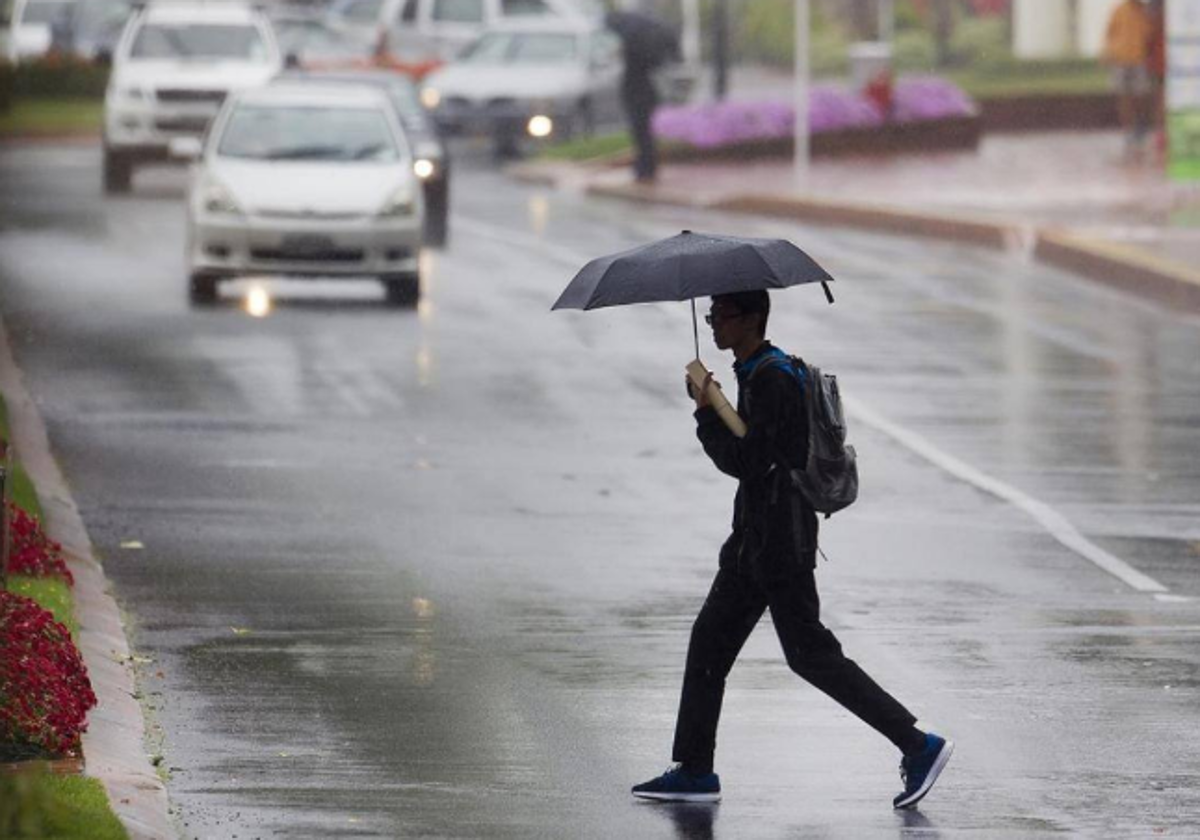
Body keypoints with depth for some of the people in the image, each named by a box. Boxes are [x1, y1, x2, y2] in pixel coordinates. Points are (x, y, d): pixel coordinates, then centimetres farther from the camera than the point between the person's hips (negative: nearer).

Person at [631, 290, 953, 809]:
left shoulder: (770, 380, -18)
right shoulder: (756, 372, 13)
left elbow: (743, 462, -21)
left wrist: (705, 414, -11)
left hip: (780, 545, -10)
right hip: (754, 538, 10)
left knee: (809, 652, -7)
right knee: (710, 640, 12)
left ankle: (917, 745, -6)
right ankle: (694, 771, 17)